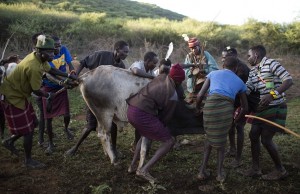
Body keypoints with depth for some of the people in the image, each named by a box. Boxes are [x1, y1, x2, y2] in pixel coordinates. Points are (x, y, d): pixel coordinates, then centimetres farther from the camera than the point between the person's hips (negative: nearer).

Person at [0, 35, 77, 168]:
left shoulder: (39, 57, -4)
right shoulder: (34, 67, -32)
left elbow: (51, 70, 15)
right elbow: (36, 91, -21)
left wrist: (69, 76, 10)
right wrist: (49, 96, -2)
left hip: (19, 94, 9)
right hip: (12, 97, -9)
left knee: (33, 123, 16)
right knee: (28, 130, 1)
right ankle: (28, 160, 17)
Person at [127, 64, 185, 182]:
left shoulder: (162, 77, 11)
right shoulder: (173, 96, -5)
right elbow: (165, 117, 6)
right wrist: (160, 128, 23)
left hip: (131, 110, 9)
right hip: (143, 114, -9)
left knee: (146, 134, 35)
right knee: (169, 141, 3)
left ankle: (132, 165, 38)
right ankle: (144, 170, -6)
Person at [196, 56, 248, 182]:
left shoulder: (213, 73, 25)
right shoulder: (240, 82, 28)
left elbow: (200, 95, 17)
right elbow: (245, 107, 31)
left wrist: (197, 109, 34)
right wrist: (236, 120, 47)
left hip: (210, 106, 0)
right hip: (226, 108, 0)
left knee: (210, 137, 24)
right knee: (221, 139, 24)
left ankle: (203, 170, 20)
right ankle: (220, 172, 21)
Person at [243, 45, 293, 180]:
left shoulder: (271, 63, -12)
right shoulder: (253, 71, 12)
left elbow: (289, 80, -19)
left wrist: (272, 94, -29)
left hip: (275, 108, -8)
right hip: (262, 108, 8)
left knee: (266, 139, -7)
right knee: (253, 135, 6)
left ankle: (280, 170, 12)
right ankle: (256, 168, 18)